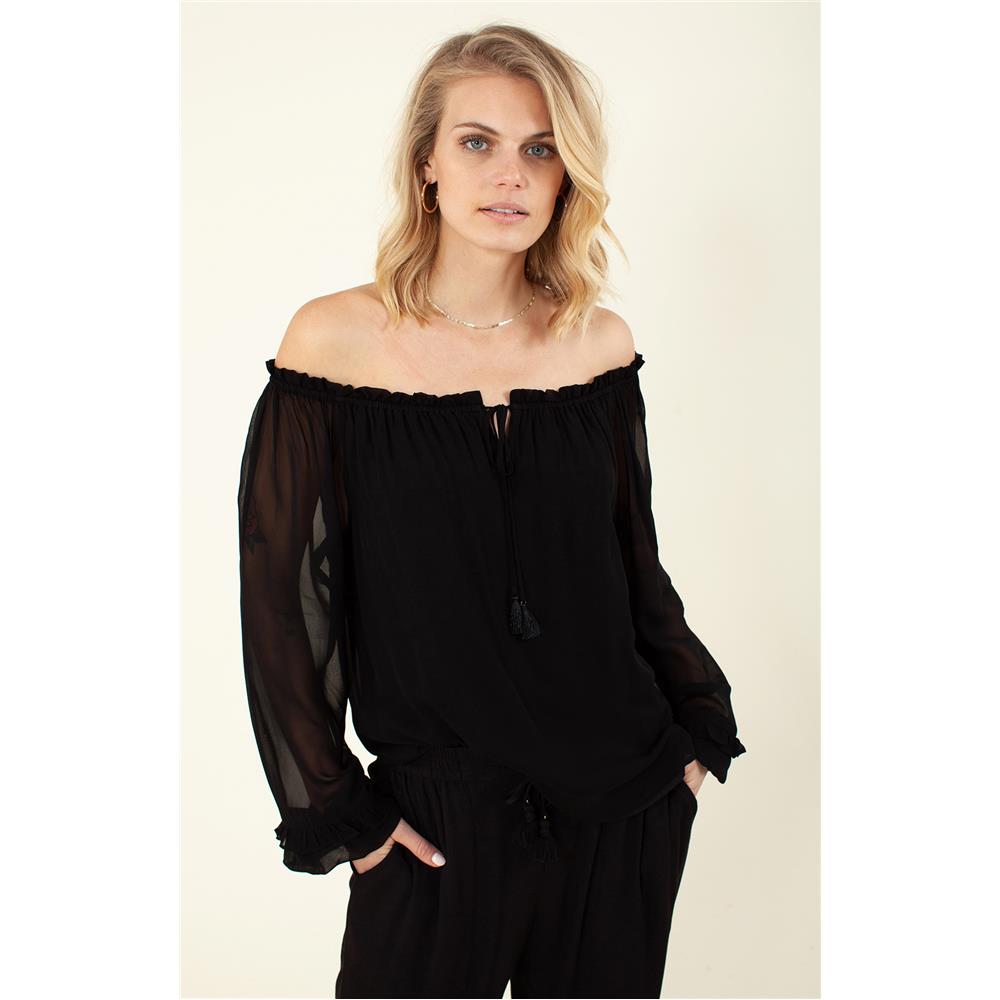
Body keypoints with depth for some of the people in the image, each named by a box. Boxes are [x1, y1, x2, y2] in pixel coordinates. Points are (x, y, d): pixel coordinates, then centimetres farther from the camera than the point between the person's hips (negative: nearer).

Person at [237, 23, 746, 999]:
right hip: (437, 820, -3)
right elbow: (280, 593, -6)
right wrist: (333, 810, -6)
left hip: (626, 803, 3)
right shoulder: (339, 338, -8)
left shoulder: (599, 343, 0)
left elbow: (633, 560, 10)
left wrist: (700, 724, 10)